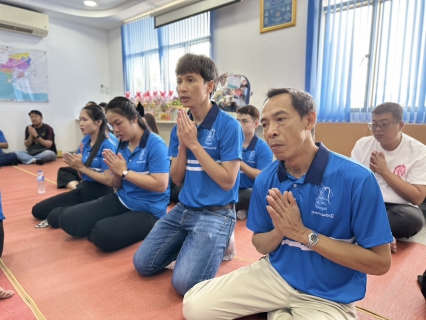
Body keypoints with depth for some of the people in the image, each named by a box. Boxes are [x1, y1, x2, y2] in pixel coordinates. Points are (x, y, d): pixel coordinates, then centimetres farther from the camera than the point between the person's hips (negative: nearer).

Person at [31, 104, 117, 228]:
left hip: (100, 197, -8)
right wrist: (76, 164, -14)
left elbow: (109, 180, -23)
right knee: (38, 210, 10)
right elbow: (83, 175, 7)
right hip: (83, 190, 8)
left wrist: (81, 167, -19)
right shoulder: (86, 140, 4)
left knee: (54, 217, -18)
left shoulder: (107, 145, -19)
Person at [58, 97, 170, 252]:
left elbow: (160, 185, -25)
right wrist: (116, 173, -13)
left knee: (103, 233, -29)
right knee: (68, 219, -5)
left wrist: (124, 172, -18)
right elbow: (117, 186, 11)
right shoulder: (122, 145, 6)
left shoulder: (155, 144, -16)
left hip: (148, 211, -7)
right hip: (121, 201, 7)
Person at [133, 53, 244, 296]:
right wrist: (182, 143, -12)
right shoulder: (181, 126, 5)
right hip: (183, 209, 7)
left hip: (216, 214, -6)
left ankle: (219, 245, 11)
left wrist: (194, 144, -18)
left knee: (184, 283, -15)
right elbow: (177, 178, 5)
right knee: (143, 264, 5)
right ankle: (191, 245, 24)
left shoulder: (229, 125, -14)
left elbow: (227, 181, -18)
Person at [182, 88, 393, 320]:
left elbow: (380, 263, -15)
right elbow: (261, 245, 5)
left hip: (327, 298, -3)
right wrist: (279, 231, -19)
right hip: (275, 274, 4)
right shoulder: (265, 180, -6)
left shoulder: (356, 179, -19)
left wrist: (303, 233, -22)